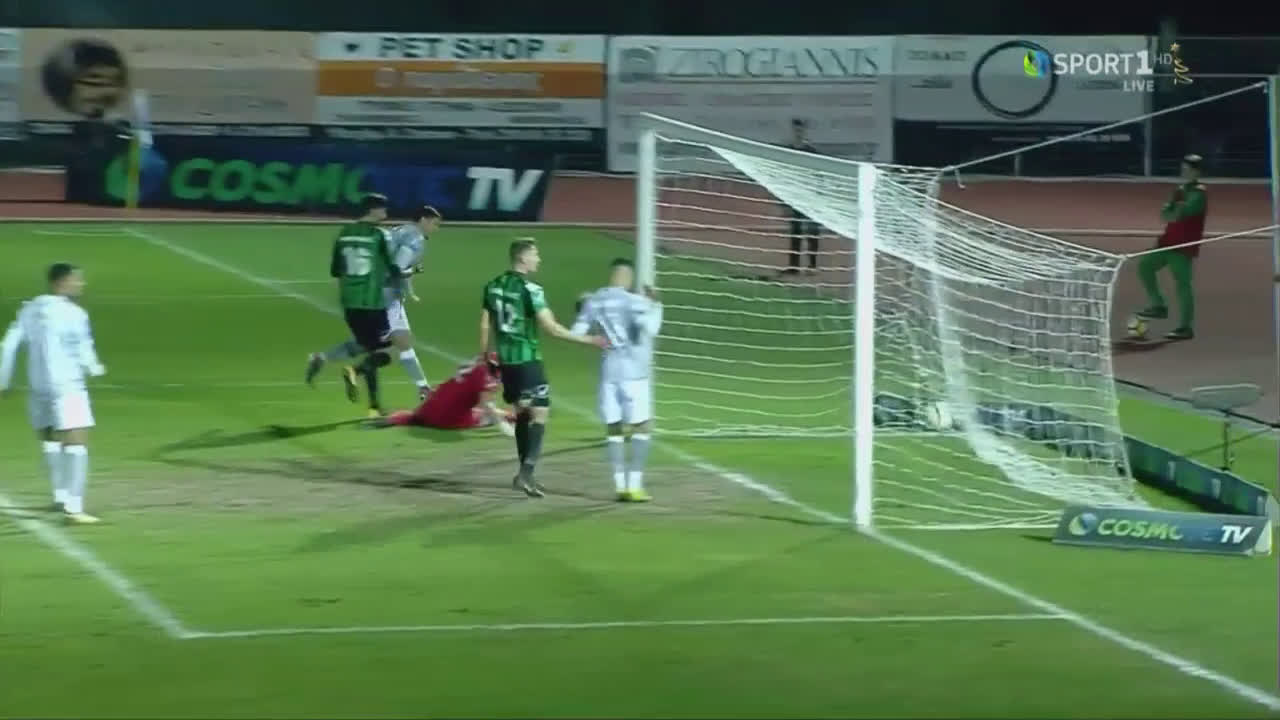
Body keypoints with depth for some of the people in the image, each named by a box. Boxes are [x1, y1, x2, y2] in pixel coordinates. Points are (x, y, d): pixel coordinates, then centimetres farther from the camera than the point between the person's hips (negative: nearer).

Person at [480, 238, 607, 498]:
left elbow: (485, 325, 11)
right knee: (540, 414, -4)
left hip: (505, 359, 8)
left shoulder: (493, 286, 6)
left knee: (522, 413, 18)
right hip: (527, 359, -8)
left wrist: (485, 356, 22)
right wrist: (587, 340, -14)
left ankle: (525, 472, 22)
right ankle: (526, 473, -15)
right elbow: (550, 327, -19)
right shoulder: (530, 289, -15)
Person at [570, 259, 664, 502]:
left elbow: (576, 334, 7)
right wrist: (655, 306, -7)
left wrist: (582, 309, 23)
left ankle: (620, 485, 5)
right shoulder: (634, 301, -9)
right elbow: (649, 329, -23)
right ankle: (635, 485, -2)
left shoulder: (593, 302, 4)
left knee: (613, 429, 10)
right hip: (634, 372, -4)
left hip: (608, 372, 4)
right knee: (640, 428, 4)